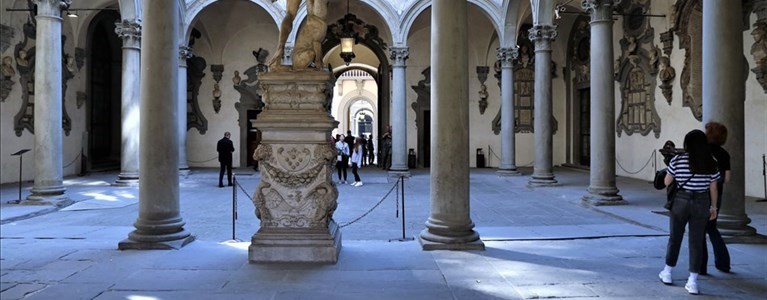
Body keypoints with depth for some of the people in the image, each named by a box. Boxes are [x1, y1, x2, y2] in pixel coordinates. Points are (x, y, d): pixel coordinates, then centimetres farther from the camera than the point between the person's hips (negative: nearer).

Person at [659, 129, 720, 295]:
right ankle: (693, 281, 3)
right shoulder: (711, 163, -1)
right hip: (702, 203, 1)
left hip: (681, 201, -1)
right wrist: (713, 207, 14)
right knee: (696, 242, 5)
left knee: (675, 238, 14)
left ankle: (667, 273, 27)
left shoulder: (678, 160, -7)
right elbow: (713, 189, 3)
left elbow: (667, 182, 1)